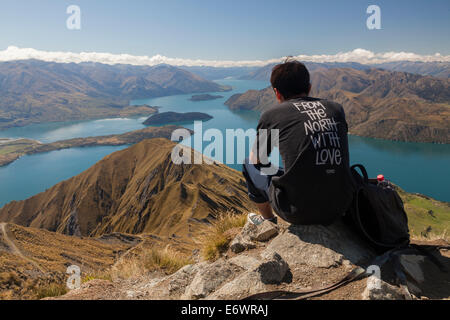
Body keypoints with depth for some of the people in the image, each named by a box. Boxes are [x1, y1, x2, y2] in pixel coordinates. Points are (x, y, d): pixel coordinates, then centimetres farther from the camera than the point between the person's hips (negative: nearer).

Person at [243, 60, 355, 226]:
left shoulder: (272, 114, -3)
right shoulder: (336, 109, 7)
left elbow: (256, 159, 13)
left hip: (299, 213, -4)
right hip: (340, 208, 5)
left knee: (249, 164, 20)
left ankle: (268, 220, 40)